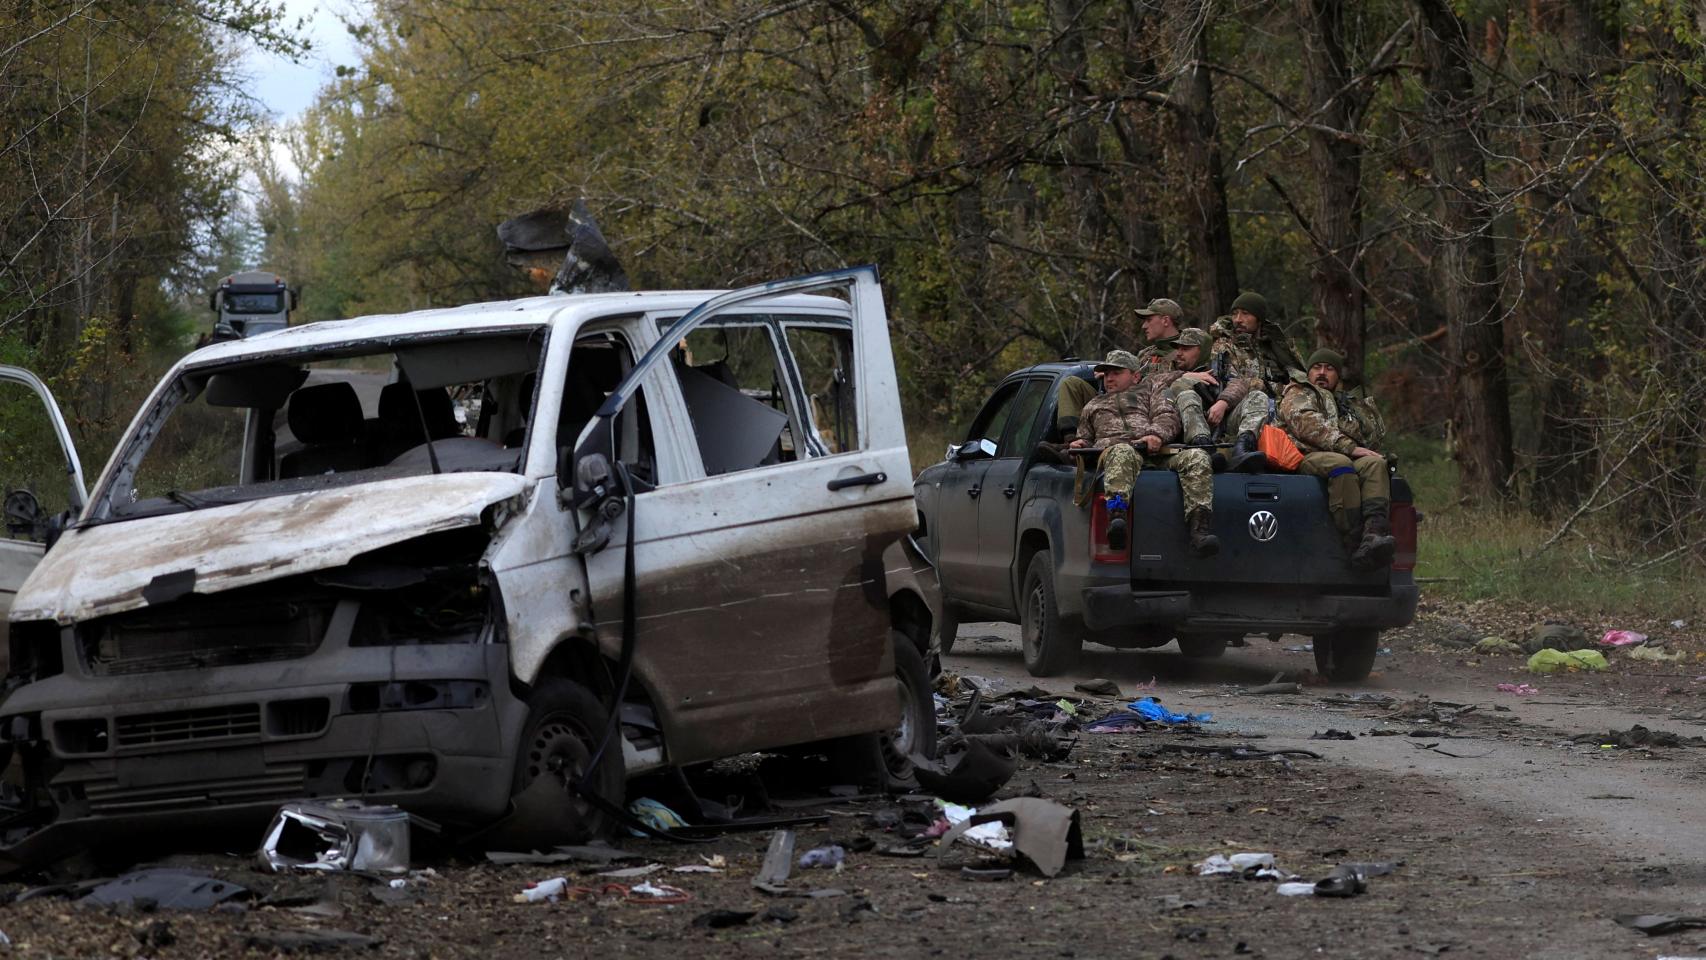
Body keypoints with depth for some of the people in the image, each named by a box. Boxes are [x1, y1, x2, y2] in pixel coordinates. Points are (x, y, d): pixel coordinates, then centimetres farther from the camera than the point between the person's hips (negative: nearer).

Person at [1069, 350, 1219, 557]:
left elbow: (1169, 416, 15)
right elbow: (1084, 439, 42)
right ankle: (1116, 516, -69)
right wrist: (1078, 446, 14)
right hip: (1111, 451, -1)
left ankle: (1199, 530, -49)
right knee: (1122, 454, -42)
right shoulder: (1093, 406, 43)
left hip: (1157, 452, 1)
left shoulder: (1151, 388, 33)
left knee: (1196, 458, -31)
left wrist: (1157, 434, -9)